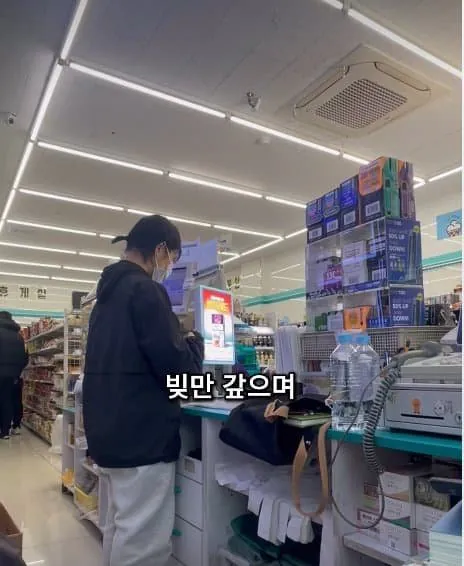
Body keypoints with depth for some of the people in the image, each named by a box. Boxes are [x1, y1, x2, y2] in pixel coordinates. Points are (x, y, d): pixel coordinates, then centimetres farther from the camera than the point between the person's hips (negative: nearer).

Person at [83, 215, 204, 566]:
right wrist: (194, 344, 0)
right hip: (142, 432, -10)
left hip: (109, 429, 10)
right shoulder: (145, 289, -16)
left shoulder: (108, 292, 13)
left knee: (120, 524, 20)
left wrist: (176, 340, 19)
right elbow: (175, 366, -20)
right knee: (144, 537, 1)